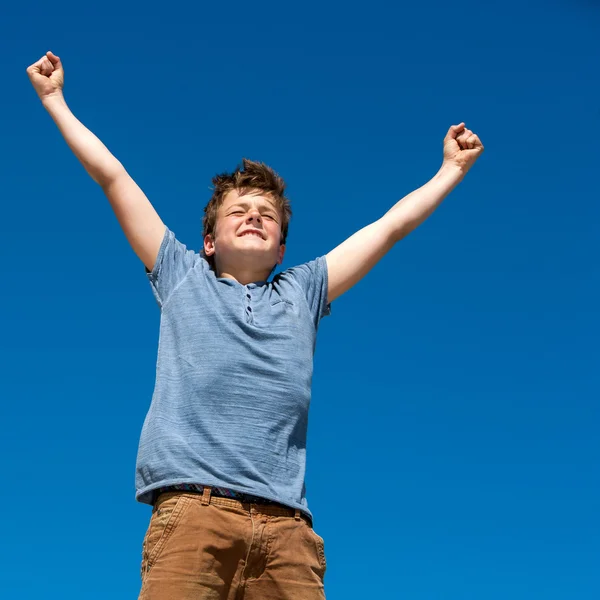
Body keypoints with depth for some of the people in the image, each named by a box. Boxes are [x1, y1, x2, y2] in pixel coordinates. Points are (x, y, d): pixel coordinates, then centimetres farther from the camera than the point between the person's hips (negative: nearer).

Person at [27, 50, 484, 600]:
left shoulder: (302, 291, 26)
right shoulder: (183, 277, 22)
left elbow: (392, 224, 33)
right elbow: (111, 175, 26)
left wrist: (451, 170, 41)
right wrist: (54, 100, 31)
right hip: (191, 509, -2)